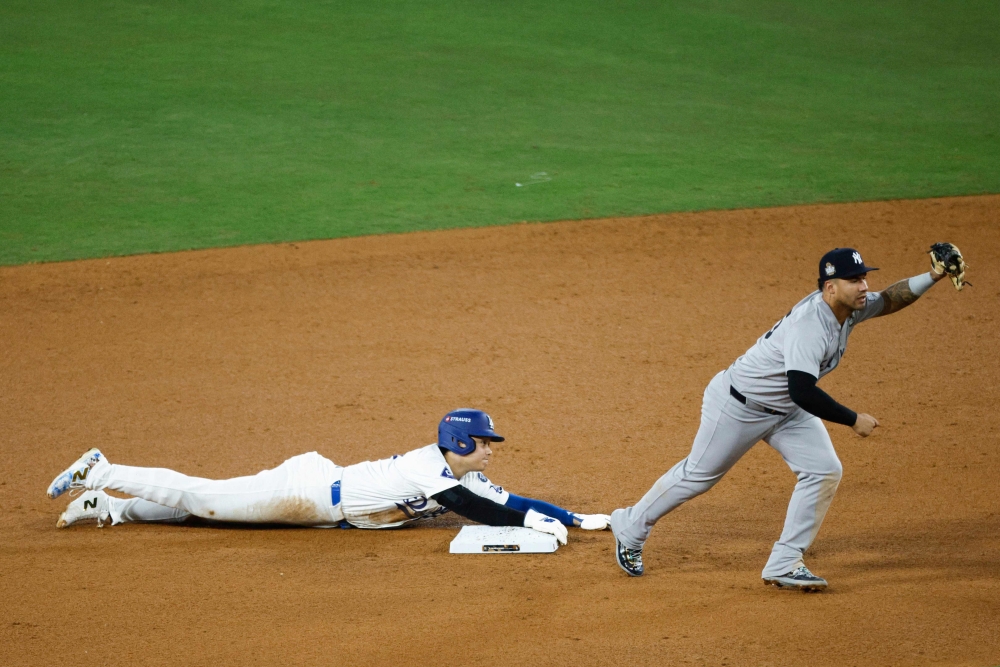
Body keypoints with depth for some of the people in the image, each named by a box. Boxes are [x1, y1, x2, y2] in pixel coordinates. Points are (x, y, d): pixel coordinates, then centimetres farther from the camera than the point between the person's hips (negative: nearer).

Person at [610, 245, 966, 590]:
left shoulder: (848, 309, -9)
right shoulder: (809, 325, -36)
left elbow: (890, 299, 7)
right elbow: (802, 391, -42)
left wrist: (932, 277, -10)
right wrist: (853, 420, -33)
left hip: (787, 410, 8)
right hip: (739, 405, -8)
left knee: (824, 471, -6)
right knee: (698, 475, 7)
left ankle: (783, 565, 0)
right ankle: (629, 529, 29)